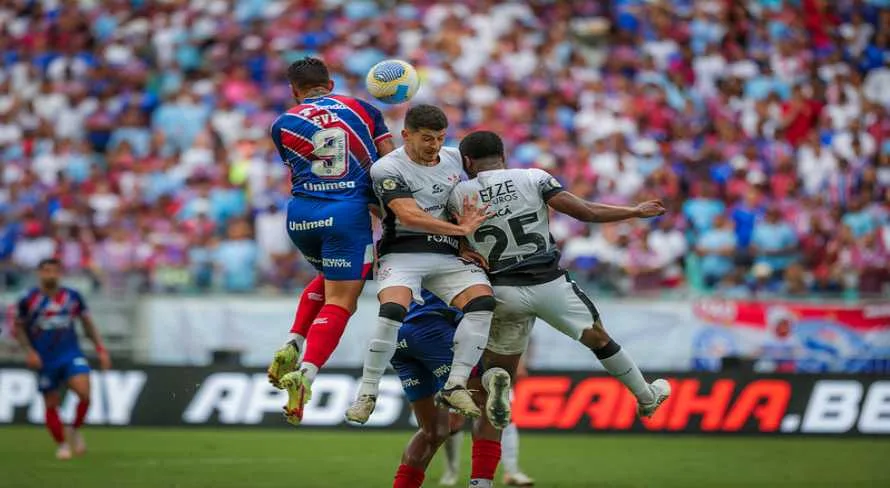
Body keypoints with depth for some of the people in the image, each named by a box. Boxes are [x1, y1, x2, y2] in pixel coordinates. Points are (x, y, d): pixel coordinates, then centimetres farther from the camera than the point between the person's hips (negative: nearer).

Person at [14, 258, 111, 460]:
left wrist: (100, 349, 5)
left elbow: (87, 322, 11)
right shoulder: (28, 300, -4)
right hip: (44, 360, 0)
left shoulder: (72, 297, 1)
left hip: (71, 355, 0)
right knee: (51, 404, 3)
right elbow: (19, 328, 6)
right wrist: (29, 351, -7)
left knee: (84, 393, -20)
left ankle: (75, 430, 6)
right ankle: (62, 444, 24)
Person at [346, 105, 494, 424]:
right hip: (403, 252, -5)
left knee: (482, 302, -21)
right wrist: (462, 229, -16)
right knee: (393, 311, -31)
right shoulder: (388, 168, -7)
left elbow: (472, 204, 26)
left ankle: (455, 386, -16)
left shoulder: (454, 158, 13)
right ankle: (367, 393, -15)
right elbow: (410, 216, -19)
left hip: (449, 255, 5)